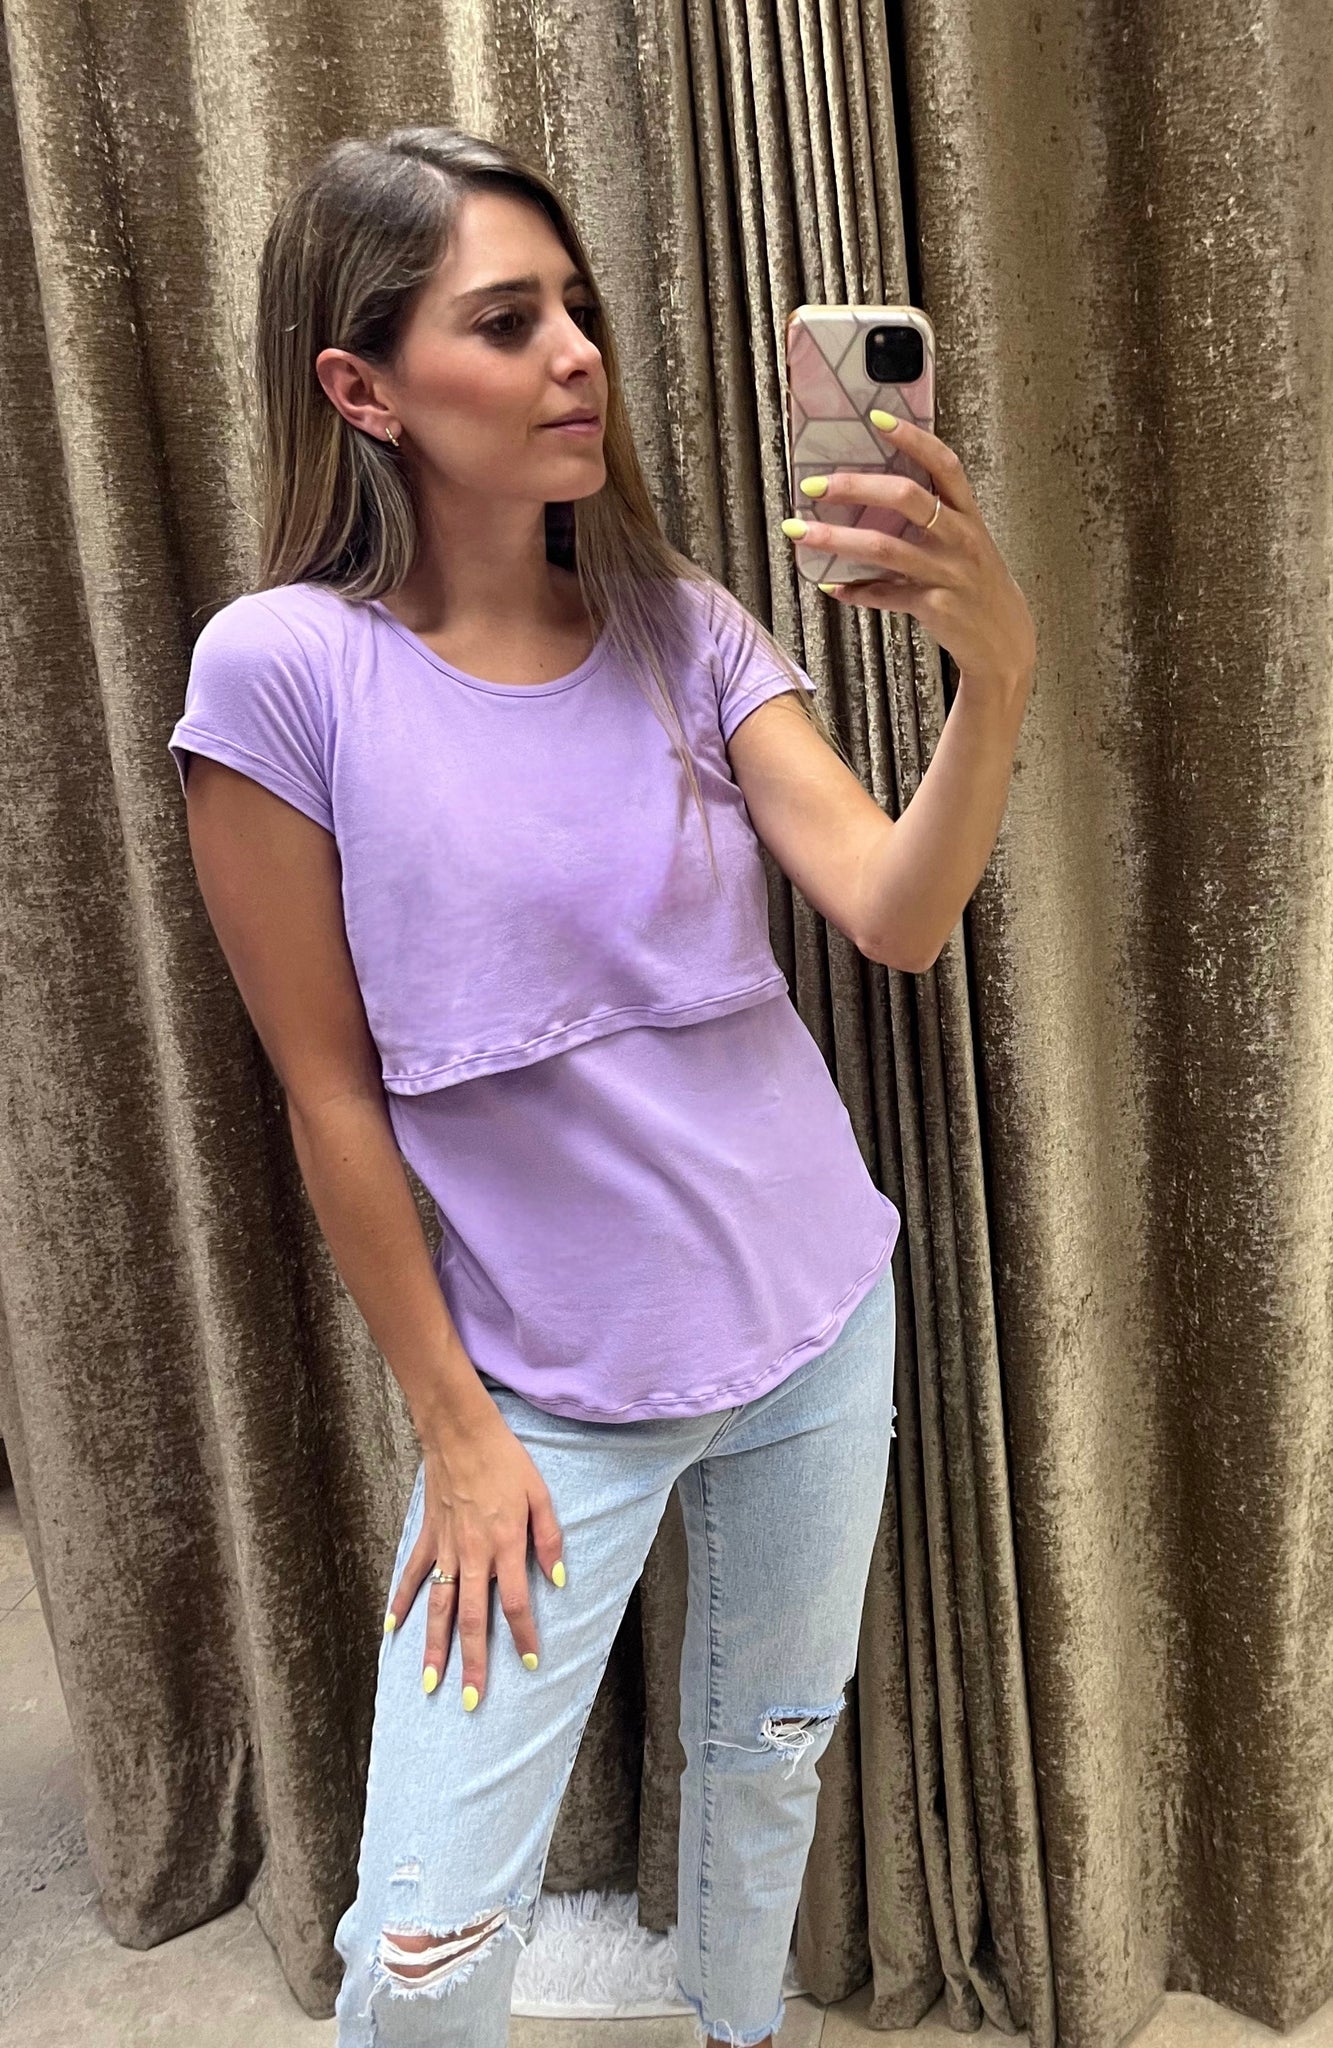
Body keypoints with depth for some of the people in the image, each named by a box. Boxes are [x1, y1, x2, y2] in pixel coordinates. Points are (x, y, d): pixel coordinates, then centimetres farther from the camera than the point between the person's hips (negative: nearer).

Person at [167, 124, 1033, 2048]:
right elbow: (332, 1092, -10)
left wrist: (998, 679, -31)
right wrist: (454, 1426, -5)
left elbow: (898, 914, -13)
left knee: (770, 1752, 23)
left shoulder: (681, 625, -3)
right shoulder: (283, 673, -14)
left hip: (819, 1320, 4)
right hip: (553, 1384, -3)